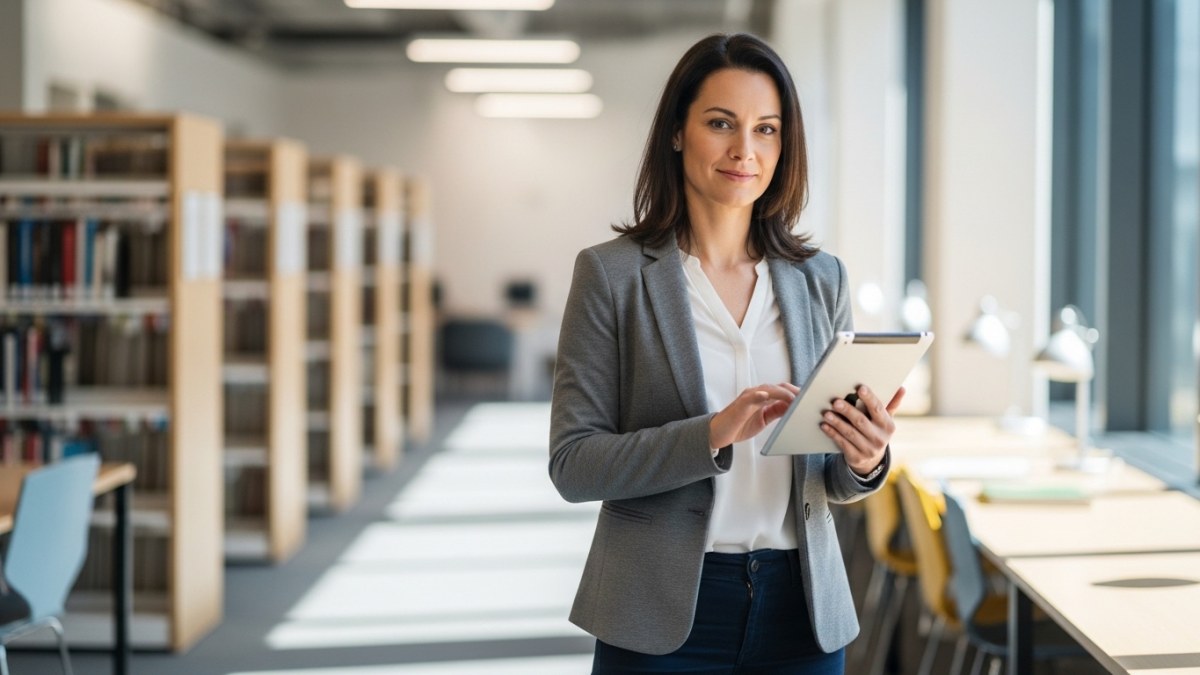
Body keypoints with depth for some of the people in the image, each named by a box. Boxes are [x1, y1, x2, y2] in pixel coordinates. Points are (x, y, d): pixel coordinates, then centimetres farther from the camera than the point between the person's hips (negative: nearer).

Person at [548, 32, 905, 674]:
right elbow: (572, 464, -10)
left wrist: (864, 461, -13)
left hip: (800, 612, 3)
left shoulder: (821, 278, 5)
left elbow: (831, 478, 10)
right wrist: (712, 435, -23)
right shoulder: (611, 273, -5)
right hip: (664, 619, -3)